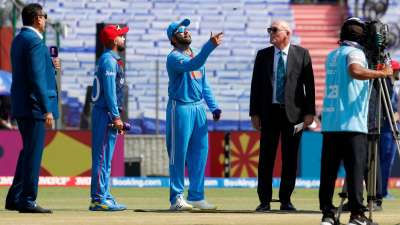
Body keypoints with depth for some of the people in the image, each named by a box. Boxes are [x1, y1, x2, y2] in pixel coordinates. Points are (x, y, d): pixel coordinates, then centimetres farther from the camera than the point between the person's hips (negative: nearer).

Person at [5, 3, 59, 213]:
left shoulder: (18, 39, 15)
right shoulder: (34, 41, -15)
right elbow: (36, 78, -21)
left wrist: (50, 65, 10)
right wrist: (47, 110, -21)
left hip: (21, 107, 10)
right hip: (34, 106, -10)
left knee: (29, 150, 17)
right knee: (33, 152, -5)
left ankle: (14, 198, 20)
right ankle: (27, 201, -3)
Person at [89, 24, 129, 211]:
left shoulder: (112, 60, 19)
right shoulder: (108, 61, -12)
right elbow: (109, 91, -18)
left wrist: (117, 117, 20)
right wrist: (116, 117, -20)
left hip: (108, 114, 10)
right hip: (106, 113, -10)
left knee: (105, 158, 11)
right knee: (102, 156, -10)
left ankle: (103, 197, 15)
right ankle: (98, 199, -11)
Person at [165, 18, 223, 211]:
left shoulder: (196, 55, 15)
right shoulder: (174, 57, -11)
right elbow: (192, 65, -31)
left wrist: (213, 106, 11)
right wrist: (210, 46, -40)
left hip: (199, 107, 8)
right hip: (180, 107, -8)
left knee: (200, 152, 8)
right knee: (178, 154, -5)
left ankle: (196, 196, 15)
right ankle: (176, 198, -1)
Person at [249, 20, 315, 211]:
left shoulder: (302, 54, 2)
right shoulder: (263, 55, 8)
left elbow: (309, 84, 1)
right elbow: (256, 86, 8)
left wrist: (310, 112, -4)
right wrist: (254, 113, 2)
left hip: (293, 112, -1)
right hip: (269, 111, 1)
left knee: (290, 158, 3)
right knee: (266, 157, 1)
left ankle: (286, 199, 10)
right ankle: (264, 200, 5)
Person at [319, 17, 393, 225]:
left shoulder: (331, 56, 18)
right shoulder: (354, 53, -5)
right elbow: (355, 71, -26)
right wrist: (381, 73, -16)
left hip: (329, 122, 7)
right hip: (352, 122, -7)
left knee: (328, 169, 5)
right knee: (355, 169, -7)